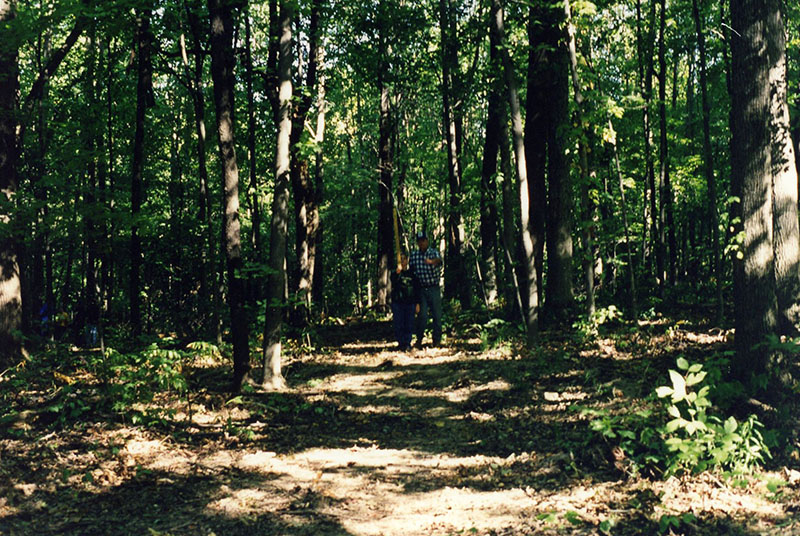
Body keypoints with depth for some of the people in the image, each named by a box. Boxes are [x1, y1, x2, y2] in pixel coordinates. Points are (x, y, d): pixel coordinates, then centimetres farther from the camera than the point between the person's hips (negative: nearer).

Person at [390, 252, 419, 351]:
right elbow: (393, 282, -19)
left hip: (410, 303, 2)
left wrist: (417, 303, 8)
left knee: (409, 324, 1)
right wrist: (398, 272, -36)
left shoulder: (412, 274, 10)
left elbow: (417, 289, 12)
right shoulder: (395, 273, 4)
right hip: (397, 303, -1)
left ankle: (407, 343, 9)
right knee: (398, 324, -2)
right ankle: (401, 343, 6)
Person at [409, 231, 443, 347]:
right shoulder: (413, 255, 5)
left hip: (434, 289, -1)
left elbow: (438, 259, -29)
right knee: (422, 315, -4)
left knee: (437, 315, 2)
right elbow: (411, 270, 12)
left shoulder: (433, 252, -5)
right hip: (421, 289, 1)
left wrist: (432, 261, -52)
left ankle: (437, 341, 12)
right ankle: (419, 340, 7)